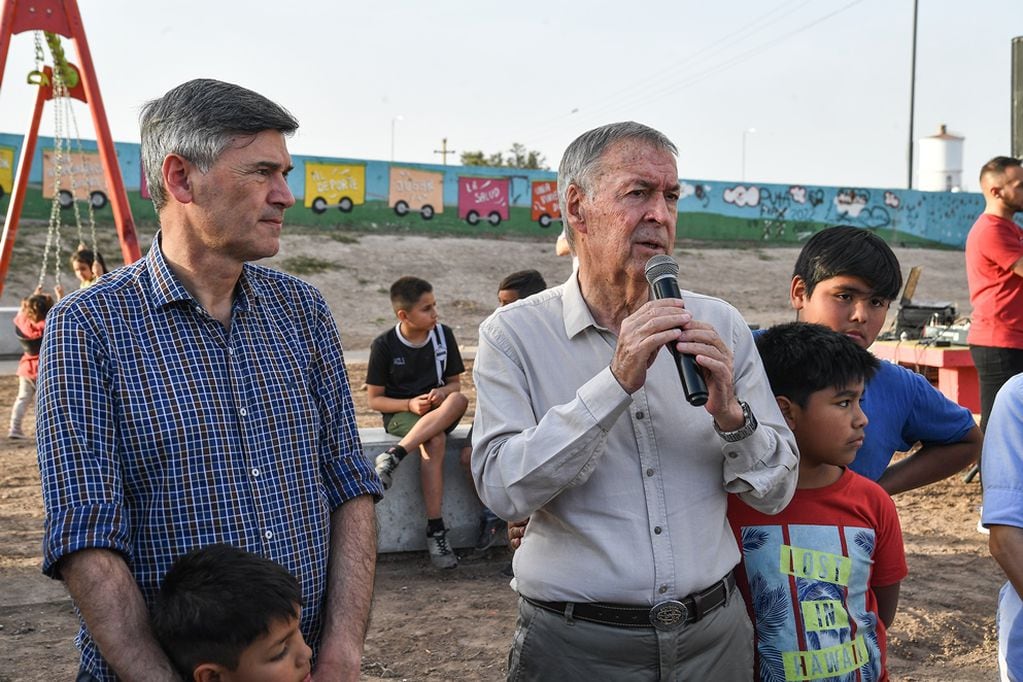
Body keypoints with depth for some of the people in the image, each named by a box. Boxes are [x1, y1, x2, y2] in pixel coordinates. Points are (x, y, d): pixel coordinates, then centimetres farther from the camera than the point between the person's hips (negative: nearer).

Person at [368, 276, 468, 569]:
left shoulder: (443, 335, 3)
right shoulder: (384, 344, -5)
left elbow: (455, 383, 11)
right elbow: (374, 399, -2)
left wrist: (441, 393, -14)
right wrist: (410, 404, -18)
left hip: (438, 410, 4)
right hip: (400, 413, -4)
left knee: (460, 400, -33)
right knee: (435, 441, -36)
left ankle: (393, 456, -38)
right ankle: (435, 530, -35)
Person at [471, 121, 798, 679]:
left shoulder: (720, 325, 1)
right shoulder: (513, 333, -7)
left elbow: (775, 493, 2)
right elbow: (502, 489, -20)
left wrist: (732, 416, -18)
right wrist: (616, 382, -25)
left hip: (713, 633, 4)